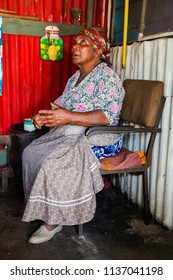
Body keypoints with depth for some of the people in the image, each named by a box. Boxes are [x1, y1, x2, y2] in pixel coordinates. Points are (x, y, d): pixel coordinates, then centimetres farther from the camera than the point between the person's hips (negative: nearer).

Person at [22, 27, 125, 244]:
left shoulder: (107, 77, -11)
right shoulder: (75, 78, 15)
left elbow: (108, 116, -23)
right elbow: (64, 110, 16)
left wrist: (68, 117, -30)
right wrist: (45, 116, -7)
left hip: (98, 139, -8)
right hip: (71, 134, 8)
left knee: (53, 162, -27)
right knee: (31, 153, -8)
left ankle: (54, 220, -9)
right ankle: (40, 208, 3)